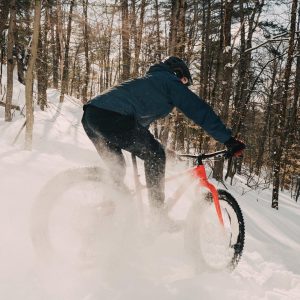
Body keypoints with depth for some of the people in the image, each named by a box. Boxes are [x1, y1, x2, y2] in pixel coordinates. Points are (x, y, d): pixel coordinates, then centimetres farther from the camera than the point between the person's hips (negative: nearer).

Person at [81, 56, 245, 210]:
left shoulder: (149, 80, 37)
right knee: (155, 154, 3)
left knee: (116, 168, 23)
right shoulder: (170, 81, 10)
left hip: (90, 115, 9)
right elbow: (199, 109, 2)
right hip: (112, 117, -9)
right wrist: (228, 139, 1)